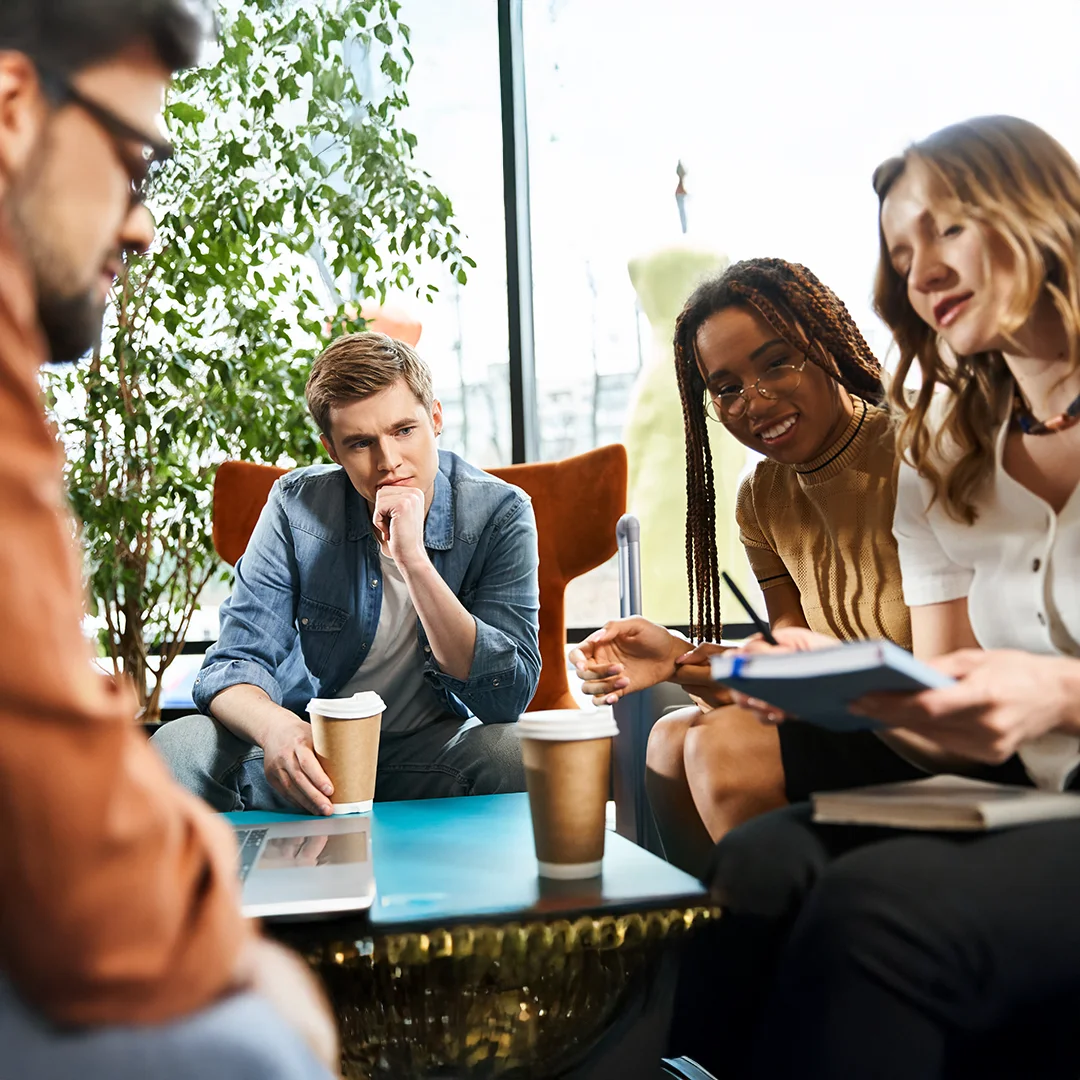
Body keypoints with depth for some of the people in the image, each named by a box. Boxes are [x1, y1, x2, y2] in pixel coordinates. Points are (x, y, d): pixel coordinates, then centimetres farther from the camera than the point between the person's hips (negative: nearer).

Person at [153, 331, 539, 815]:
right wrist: (275, 727, -39)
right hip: (309, 748, 1)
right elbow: (236, 663, -14)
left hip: (434, 748, -1)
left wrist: (415, 562, -32)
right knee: (177, 748, -26)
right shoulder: (298, 505, -11)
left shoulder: (498, 513, -14)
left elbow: (510, 696, -22)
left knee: (513, 753, -34)